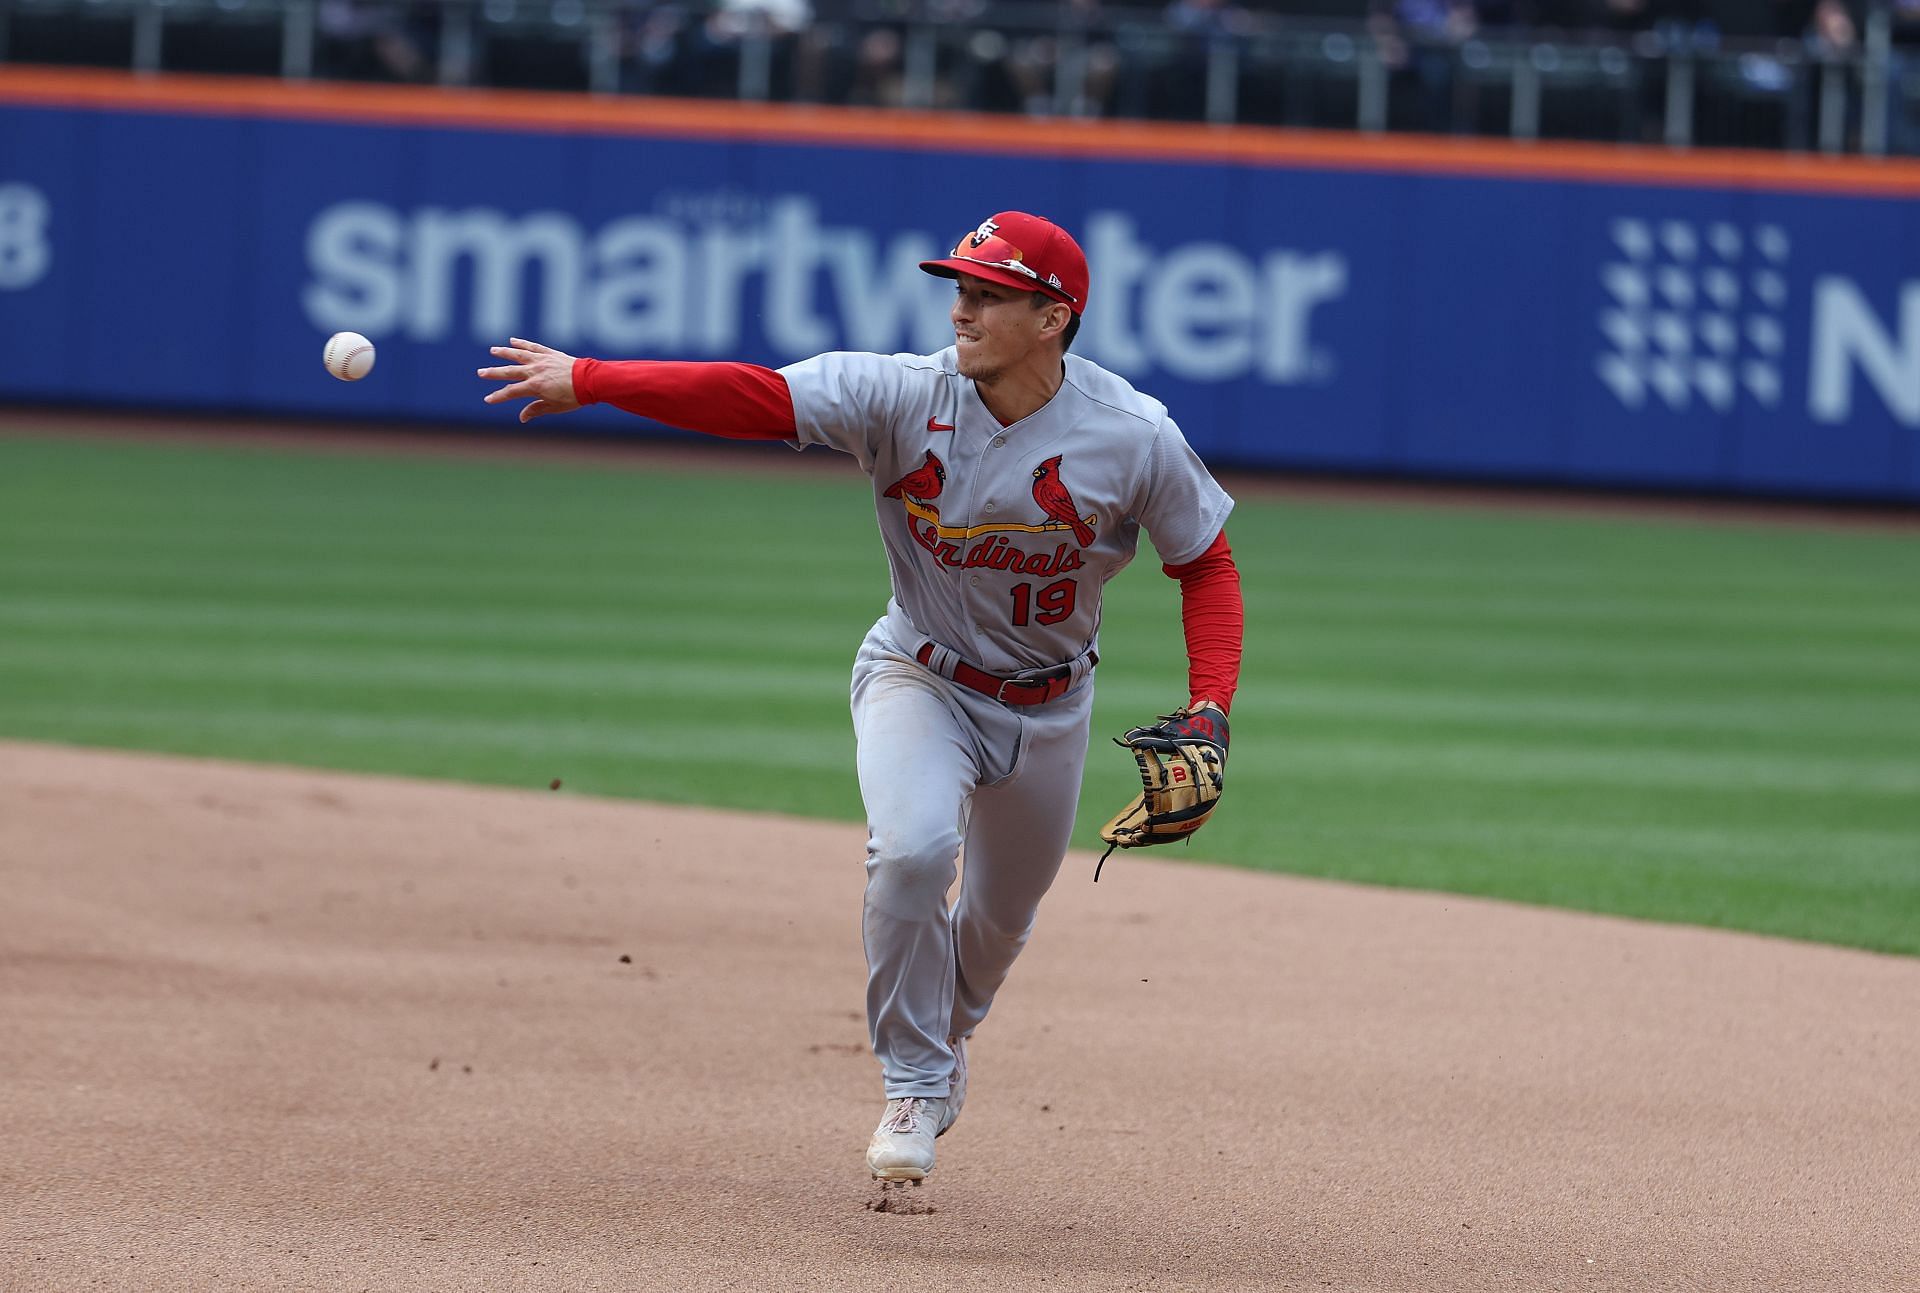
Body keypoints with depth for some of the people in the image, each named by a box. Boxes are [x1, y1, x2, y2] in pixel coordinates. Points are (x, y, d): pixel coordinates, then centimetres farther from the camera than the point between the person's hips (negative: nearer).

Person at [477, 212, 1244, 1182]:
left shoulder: (1134, 438, -20)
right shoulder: (902, 395, -22)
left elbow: (1207, 566, -7)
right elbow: (749, 397, -29)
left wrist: (1209, 710, -19)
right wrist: (585, 380, -38)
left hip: (1048, 703, 2)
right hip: (922, 676, -2)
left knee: (1001, 918, 17)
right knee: (912, 849, -29)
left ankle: (944, 1038, 53)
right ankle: (915, 1088, -11)